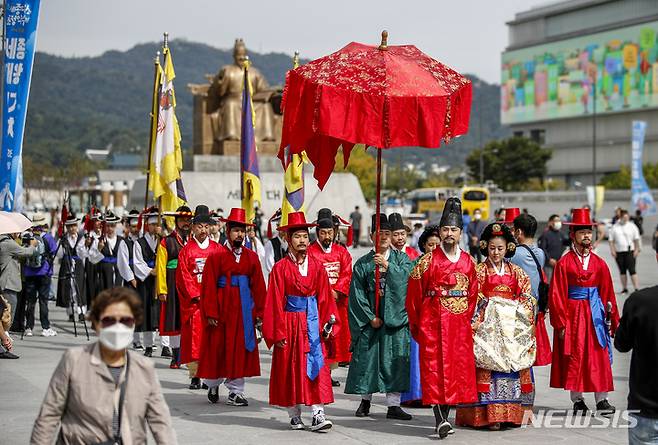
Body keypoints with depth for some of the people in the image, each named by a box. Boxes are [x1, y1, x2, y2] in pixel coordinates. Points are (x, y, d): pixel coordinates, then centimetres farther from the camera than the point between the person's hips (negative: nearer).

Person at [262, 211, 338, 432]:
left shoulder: (317, 267, 6)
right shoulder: (280, 268, -3)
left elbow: (325, 298, 7)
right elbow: (275, 303, -4)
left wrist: (327, 322, -4)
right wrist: (278, 332, -8)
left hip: (313, 324, 2)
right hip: (290, 324, -2)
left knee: (316, 367, -5)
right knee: (290, 370, 3)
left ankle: (318, 414, -7)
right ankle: (295, 415, 13)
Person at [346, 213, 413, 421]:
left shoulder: (401, 259, 7)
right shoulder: (363, 263, 4)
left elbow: (406, 278, -11)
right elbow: (357, 294, -1)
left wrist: (388, 266, -22)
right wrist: (370, 317, -8)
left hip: (395, 316, 0)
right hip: (369, 318, 0)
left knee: (395, 360, -1)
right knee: (367, 358, 4)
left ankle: (393, 405, 2)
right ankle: (365, 399, 20)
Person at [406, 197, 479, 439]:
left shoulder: (468, 262, 9)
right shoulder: (428, 261, -3)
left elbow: (472, 294, 17)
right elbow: (414, 294, 0)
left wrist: (466, 318, 12)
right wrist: (416, 324, 5)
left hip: (460, 325, 4)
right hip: (433, 324, -4)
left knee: (458, 368, 4)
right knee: (435, 369, -9)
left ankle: (445, 416, 14)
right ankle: (441, 420, -13)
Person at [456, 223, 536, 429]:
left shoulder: (516, 271, 13)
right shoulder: (479, 271, 5)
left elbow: (526, 296, 12)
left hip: (512, 325, 3)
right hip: (488, 324, -3)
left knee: (514, 364, 0)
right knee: (488, 367, -9)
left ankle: (513, 413, 6)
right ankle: (490, 415, -10)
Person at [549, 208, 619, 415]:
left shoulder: (599, 263, 7)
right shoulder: (564, 263, -3)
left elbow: (608, 293, 11)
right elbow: (557, 295, -5)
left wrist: (612, 319, 7)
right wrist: (560, 323, -9)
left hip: (595, 315, 3)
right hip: (572, 315, -3)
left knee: (599, 357, 0)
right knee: (573, 358, 2)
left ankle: (602, 400, 5)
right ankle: (578, 401, 11)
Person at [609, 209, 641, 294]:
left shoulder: (632, 226, 3)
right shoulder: (614, 227, 7)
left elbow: (636, 239, 2)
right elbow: (611, 240, 7)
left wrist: (637, 249, -6)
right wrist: (612, 250, -2)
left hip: (630, 251, -3)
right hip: (618, 252, 3)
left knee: (632, 270, -9)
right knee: (622, 271, 8)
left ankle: (636, 288, -10)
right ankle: (624, 289, 16)